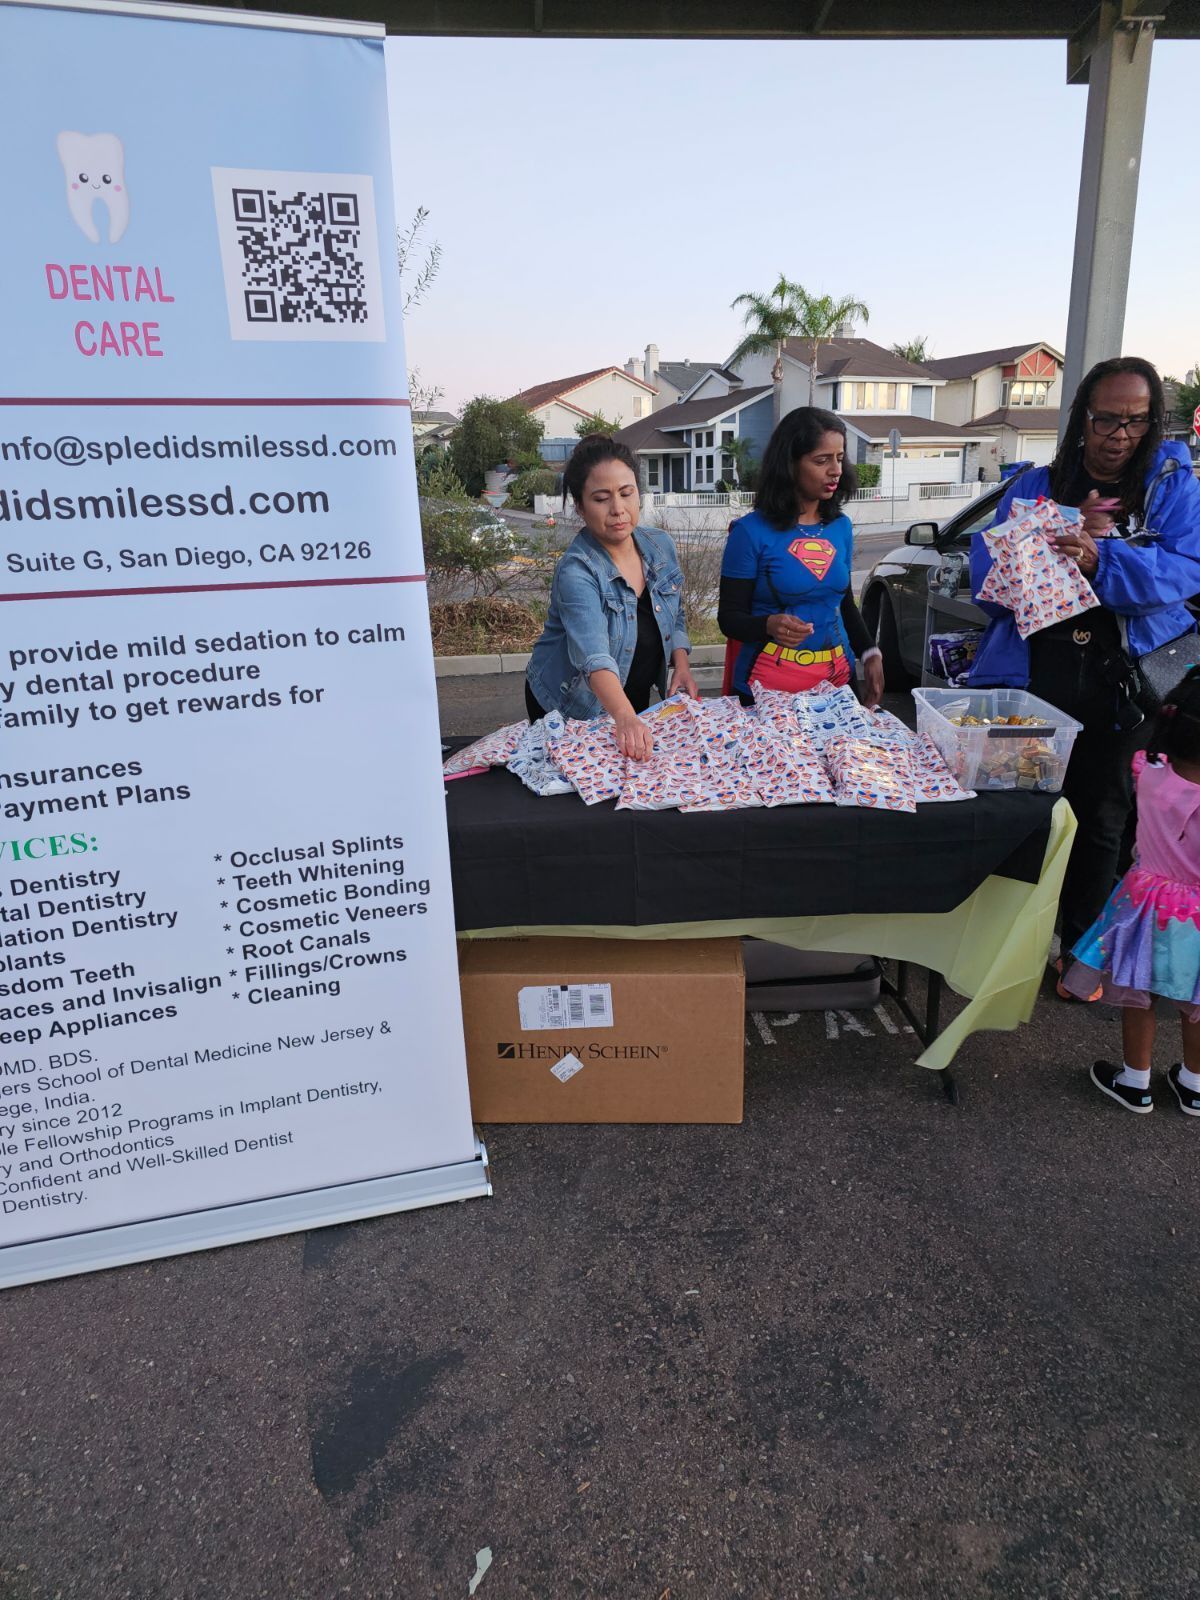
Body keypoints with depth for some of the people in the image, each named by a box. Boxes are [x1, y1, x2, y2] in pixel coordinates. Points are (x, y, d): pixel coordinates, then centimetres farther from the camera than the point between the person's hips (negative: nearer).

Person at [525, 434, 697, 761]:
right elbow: (594, 656, -43)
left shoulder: (661, 547, -8)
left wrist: (681, 665, -11)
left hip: (635, 703, 6)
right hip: (569, 711, -6)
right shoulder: (576, 572, -29)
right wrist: (625, 719, -58)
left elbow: (674, 619, 7)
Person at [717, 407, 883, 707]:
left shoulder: (841, 527, 6)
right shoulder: (751, 532, -10)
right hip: (769, 686, -5)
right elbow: (729, 616, -9)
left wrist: (870, 653, 1)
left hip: (837, 677, 5)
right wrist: (769, 625, -29)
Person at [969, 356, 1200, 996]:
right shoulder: (1035, 485, 7)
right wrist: (1065, 535, -17)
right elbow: (988, 566, -2)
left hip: (1122, 683, 0)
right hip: (1031, 673, 0)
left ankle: (1081, 948, 27)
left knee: (1099, 817, 10)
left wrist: (1101, 559, -27)